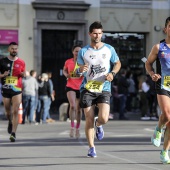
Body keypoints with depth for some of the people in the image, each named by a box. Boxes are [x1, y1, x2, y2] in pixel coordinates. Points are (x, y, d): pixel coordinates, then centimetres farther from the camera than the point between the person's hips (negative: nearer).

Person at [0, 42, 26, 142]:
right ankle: (10, 123, 46)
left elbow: (24, 74, 16)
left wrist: (23, 74, -8)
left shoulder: (21, 62, 4)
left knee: (15, 111, -13)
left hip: (17, 90, -1)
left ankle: (13, 133, -15)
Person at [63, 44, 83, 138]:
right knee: (72, 106, -21)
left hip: (81, 87, 1)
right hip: (70, 86, -1)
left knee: (79, 109, 8)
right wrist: (66, 75, -3)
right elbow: (64, 70, 19)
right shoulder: (68, 62, 1)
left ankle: (77, 129, 24)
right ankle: (72, 127, -9)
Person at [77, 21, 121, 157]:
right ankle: (91, 148, 12)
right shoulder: (83, 51, 2)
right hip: (87, 89, 0)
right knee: (89, 120, -2)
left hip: (104, 89, 0)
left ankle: (98, 125, 23)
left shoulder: (109, 49, 3)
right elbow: (78, 71, 6)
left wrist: (112, 73, -4)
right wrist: (80, 70, -19)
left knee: (104, 118, -15)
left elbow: (118, 63, 16)